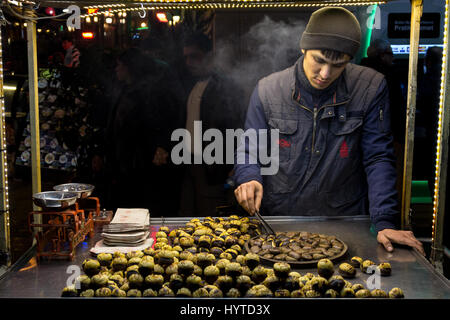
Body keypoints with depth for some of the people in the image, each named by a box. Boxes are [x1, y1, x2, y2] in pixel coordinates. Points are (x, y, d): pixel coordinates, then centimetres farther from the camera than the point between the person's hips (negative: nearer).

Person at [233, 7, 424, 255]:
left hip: (344, 225, 0)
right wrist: (249, 179, -16)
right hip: (277, 222, 1)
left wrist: (385, 223, -12)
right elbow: (249, 152, 6)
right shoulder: (267, 90, -2)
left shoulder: (371, 88, -4)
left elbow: (378, 159, -3)